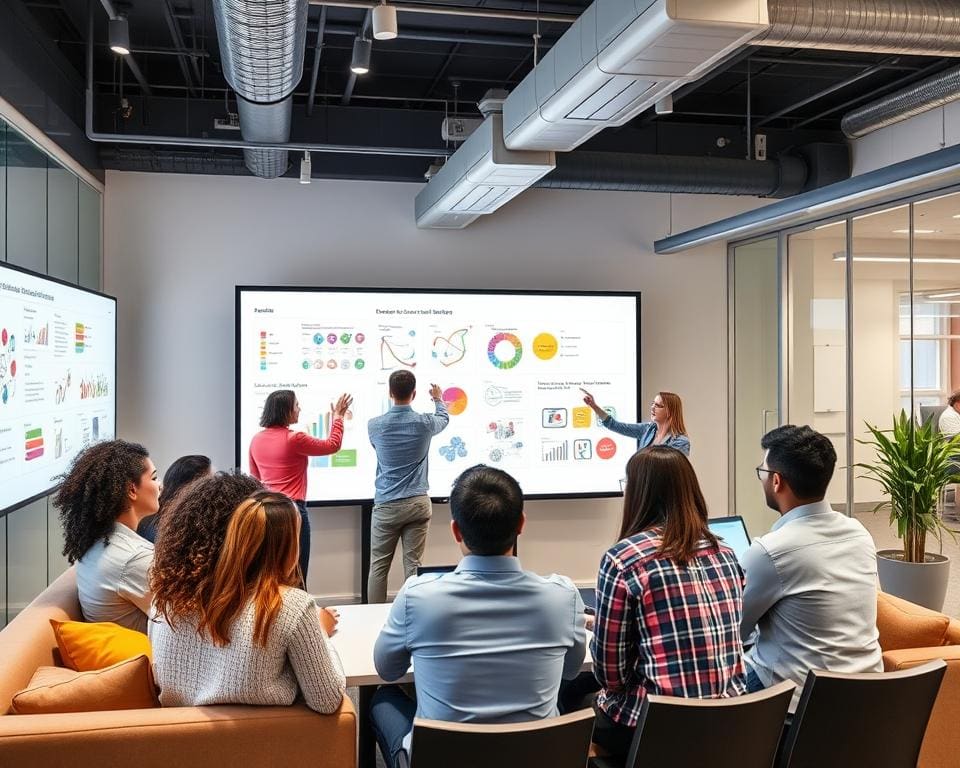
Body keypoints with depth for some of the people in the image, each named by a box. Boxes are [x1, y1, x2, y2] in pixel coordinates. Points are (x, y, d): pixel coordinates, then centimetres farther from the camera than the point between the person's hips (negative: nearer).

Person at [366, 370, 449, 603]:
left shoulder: (374, 425, -4)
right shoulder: (424, 423, -5)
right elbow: (444, 419, 21)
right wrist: (438, 400, 42)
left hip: (386, 505, 0)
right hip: (417, 503, 1)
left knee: (378, 566, 6)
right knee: (413, 564, 3)